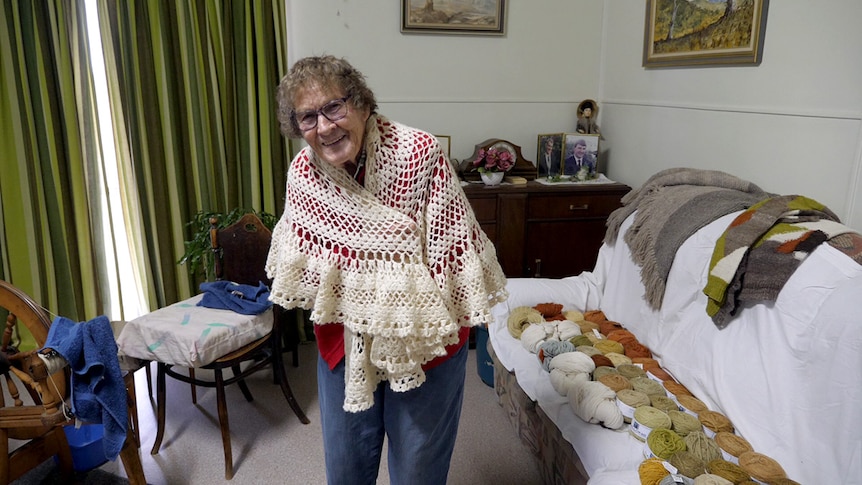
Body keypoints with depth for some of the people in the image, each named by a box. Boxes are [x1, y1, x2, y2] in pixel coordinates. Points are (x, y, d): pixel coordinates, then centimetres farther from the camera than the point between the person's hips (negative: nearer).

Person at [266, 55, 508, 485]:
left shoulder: (418, 153, -21)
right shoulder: (303, 173, -7)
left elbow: (455, 244, -14)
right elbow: (299, 262, 6)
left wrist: (477, 312, -10)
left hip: (423, 340, -3)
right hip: (344, 341, 4)